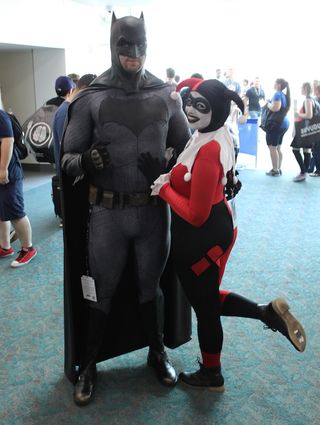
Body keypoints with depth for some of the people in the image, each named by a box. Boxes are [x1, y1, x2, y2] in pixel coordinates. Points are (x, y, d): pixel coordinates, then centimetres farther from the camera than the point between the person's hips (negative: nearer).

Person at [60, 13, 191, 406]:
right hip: (107, 213, -2)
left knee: (149, 286, 18)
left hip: (154, 211, 2)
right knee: (102, 292, 10)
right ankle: (88, 366, 30)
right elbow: (67, 158, -4)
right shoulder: (91, 99, -6)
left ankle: (157, 354, 39)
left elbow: (186, 147, 10)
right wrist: (85, 159, -26)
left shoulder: (166, 96, 1)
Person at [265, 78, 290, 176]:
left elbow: (275, 108, -27)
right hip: (283, 123, 9)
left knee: (272, 148, -3)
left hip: (276, 124, -9)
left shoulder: (277, 94, -14)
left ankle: (275, 170, -1)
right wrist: (270, 104, 16)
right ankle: (278, 169, 18)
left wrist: (268, 104, -9)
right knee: (278, 148, 15)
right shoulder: (285, 95, 14)